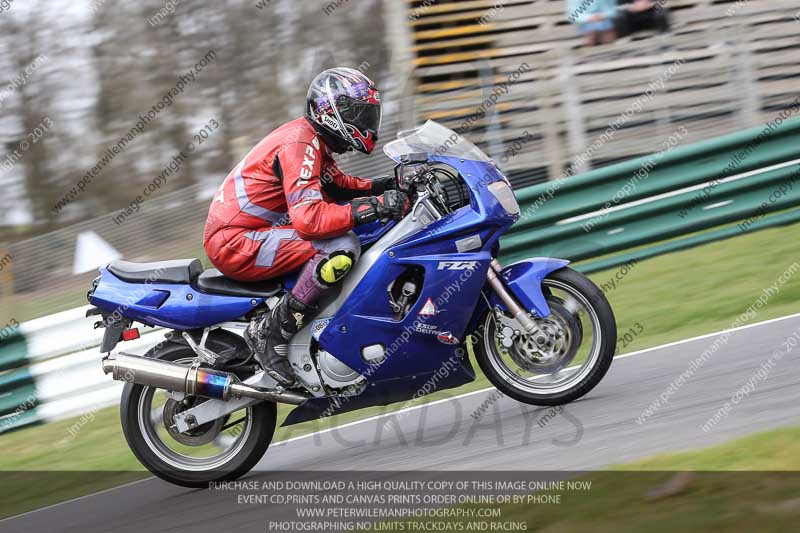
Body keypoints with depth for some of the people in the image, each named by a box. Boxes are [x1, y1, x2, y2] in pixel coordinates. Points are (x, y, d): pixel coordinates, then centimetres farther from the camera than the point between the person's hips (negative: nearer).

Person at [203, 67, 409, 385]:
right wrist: (375, 206, -31)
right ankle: (272, 332, -20)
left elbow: (339, 186, 28)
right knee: (342, 247, -26)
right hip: (235, 242, -11)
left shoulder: (315, 142, 14)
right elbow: (309, 218, -30)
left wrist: (386, 186, 11)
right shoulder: (301, 143, -18)